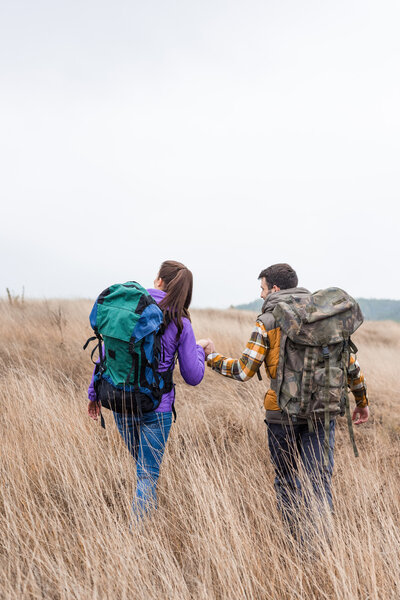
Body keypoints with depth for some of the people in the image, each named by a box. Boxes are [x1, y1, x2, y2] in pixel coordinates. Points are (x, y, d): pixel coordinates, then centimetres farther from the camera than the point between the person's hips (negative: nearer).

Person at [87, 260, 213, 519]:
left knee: (145, 466, 25)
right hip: (156, 408, -3)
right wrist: (200, 348, 14)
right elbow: (193, 377, -4)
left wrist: (95, 393, 11)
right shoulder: (180, 323, -6)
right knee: (148, 475, 7)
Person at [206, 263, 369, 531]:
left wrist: (211, 357, 8)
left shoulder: (267, 322, -4)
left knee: (287, 481, 13)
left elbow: (244, 371, -7)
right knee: (320, 479, 3)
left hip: (283, 413, -2)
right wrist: (362, 401, 18)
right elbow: (350, 363, 7)